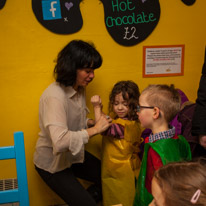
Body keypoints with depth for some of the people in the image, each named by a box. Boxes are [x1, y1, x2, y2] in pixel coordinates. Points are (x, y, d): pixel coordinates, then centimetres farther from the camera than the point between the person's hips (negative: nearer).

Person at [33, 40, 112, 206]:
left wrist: (92, 123, -10)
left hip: (73, 154, 8)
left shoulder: (80, 89, -3)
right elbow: (60, 141, -40)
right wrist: (94, 130, -31)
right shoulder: (54, 96, -30)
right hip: (53, 163, -8)